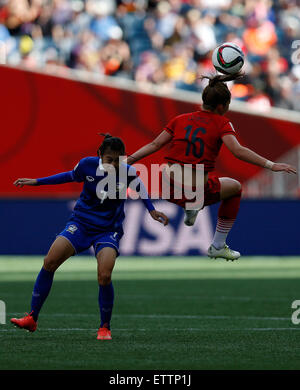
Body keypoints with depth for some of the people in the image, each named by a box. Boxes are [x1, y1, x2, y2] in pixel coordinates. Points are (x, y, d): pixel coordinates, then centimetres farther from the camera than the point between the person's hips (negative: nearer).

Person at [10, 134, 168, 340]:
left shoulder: (128, 173, -15)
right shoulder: (87, 165, -11)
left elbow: (140, 187, 8)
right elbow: (70, 176, 11)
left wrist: (152, 211, 9)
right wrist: (36, 182, 13)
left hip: (108, 230, -2)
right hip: (81, 222, 2)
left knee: (104, 276, -23)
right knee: (50, 263, -14)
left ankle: (105, 328, -1)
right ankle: (32, 319, -4)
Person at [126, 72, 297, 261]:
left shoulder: (180, 120, 7)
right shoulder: (222, 123, -3)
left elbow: (154, 145, 7)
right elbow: (238, 151, -17)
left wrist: (128, 160, 16)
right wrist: (271, 165, -17)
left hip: (170, 189, 4)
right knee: (235, 187, 26)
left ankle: (191, 210, 26)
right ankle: (218, 246, 27)